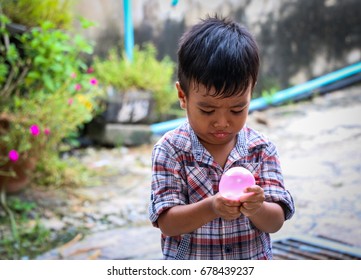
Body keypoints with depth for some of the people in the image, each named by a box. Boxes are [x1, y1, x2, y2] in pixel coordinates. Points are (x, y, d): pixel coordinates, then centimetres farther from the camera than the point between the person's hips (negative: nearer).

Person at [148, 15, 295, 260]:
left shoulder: (261, 150, -11)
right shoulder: (170, 150, -16)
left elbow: (276, 222, -11)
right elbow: (166, 222, -19)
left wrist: (257, 209, -32)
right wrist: (211, 208, -35)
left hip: (253, 264, 2)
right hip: (188, 270, -1)